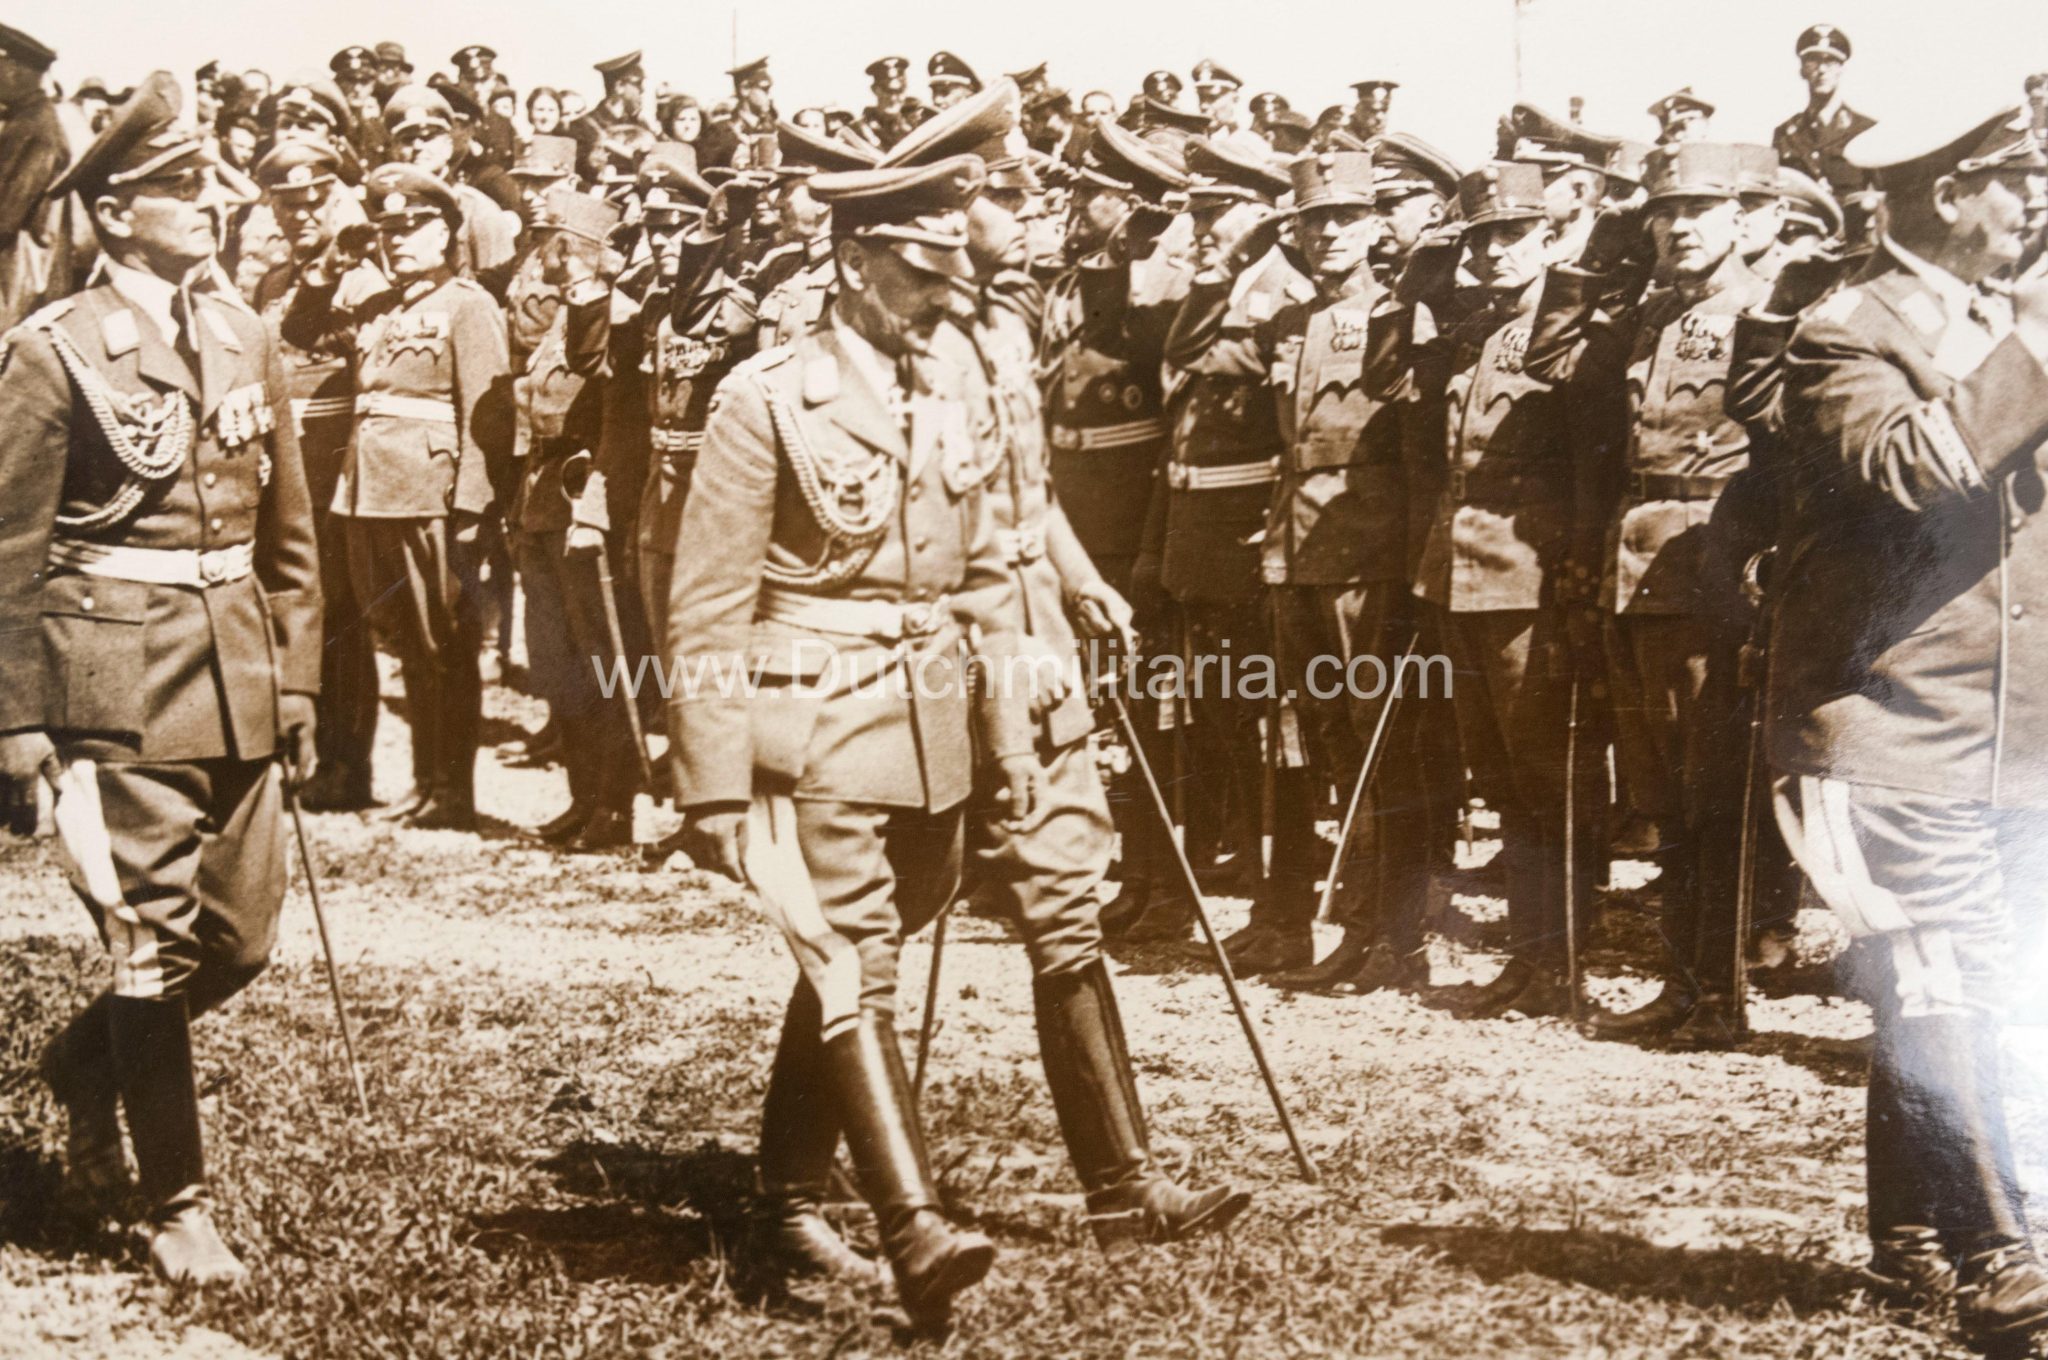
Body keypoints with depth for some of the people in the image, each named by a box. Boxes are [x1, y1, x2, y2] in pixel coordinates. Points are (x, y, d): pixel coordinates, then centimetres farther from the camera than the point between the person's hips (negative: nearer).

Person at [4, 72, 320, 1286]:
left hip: (240, 682, 6)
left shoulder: (247, 339, 9)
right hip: (122, 683, -6)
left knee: (241, 941, 11)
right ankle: (179, 1206, 15)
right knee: (153, 948, 2)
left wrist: (298, 686, 10)